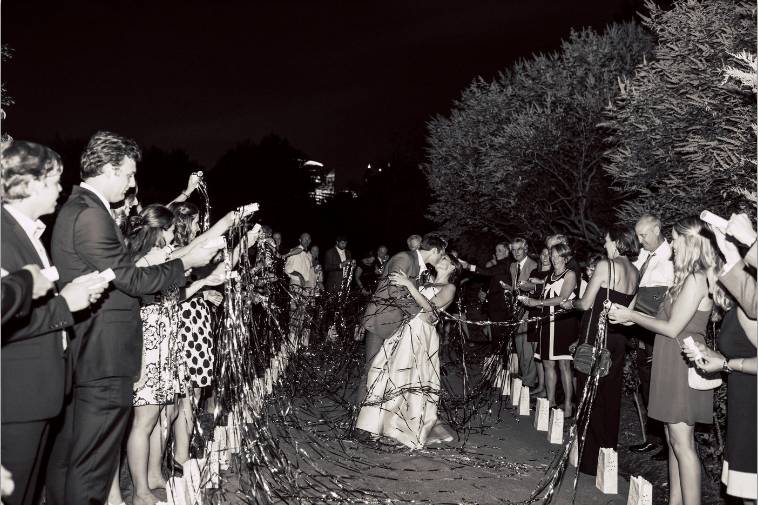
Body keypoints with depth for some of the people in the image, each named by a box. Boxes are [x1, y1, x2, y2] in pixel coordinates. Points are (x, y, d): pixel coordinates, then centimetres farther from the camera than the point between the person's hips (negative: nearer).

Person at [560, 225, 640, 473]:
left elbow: (586, 303, -13)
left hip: (596, 336, -7)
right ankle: (609, 449, 26)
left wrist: (570, 303, 7)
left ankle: (590, 459, 9)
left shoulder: (605, 265, -13)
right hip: (618, 338, 7)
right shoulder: (635, 272, 8)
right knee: (611, 396, 16)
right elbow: (626, 305, 15)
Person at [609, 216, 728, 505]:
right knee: (673, 439, 13)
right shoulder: (689, 277, 13)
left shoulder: (696, 279, -16)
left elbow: (672, 328, -18)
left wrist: (632, 316, -9)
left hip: (682, 365, -9)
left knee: (682, 441, -4)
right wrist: (630, 316, 9)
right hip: (673, 364, 9)